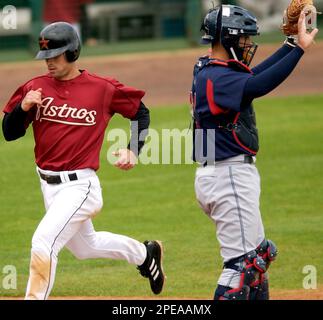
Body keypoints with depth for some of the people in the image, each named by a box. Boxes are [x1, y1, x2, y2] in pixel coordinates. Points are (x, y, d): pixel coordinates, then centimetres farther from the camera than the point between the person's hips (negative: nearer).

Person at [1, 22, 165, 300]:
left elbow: (140, 112, 8)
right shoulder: (35, 88, 0)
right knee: (85, 247, 24)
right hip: (48, 184, 6)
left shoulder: (102, 89, -8)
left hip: (79, 185, -6)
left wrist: (133, 151, -2)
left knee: (43, 243, -21)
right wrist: (22, 107, -17)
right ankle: (145, 254, 48)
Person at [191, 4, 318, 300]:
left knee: (260, 253, 20)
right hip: (228, 178, -11)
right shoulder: (215, 77, -18)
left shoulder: (210, 71, 12)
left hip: (231, 174, 11)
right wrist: (300, 48, -30)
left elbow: (254, 75, 19)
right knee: (242, 263, -11)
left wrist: (291, 43, 17)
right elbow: (258, 86, -31)